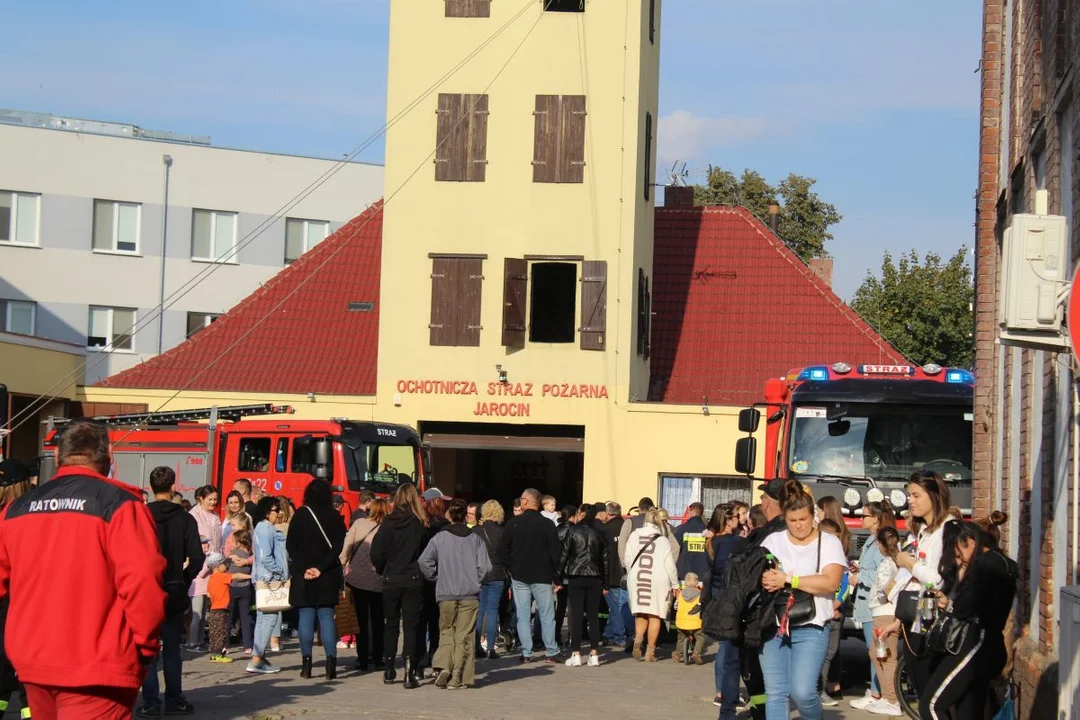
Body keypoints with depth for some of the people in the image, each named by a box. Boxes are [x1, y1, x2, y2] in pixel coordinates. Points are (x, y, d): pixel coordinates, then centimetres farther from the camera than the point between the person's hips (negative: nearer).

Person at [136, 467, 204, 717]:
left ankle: (151, 702, 0)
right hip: (173, 593, 1)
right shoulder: (185, 518, -3)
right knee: (172, 647, 11)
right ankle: (174, 701, 13)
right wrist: (183, 580, 8)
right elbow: (196, 558, -8)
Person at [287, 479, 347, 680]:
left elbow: (291, 546, -6)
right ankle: (331, 661, -3)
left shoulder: (300, 515, -3)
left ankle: (306, 664, 1)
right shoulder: (335, 517, 0)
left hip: (303, 576, -1)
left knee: (306, 617, 4)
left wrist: (303, 569, -8)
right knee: (327, 617, 6)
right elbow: (338, 547, -7)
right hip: (328, 576, 1)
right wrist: (321, 568, -10)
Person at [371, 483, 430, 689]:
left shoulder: (388, 522, -6)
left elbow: (376, 551, -7)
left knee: (391, 625, 15)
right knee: (411, 626, 1)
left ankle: (388, 670, 19)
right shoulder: (420, 525, -6)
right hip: (414, 581, -1)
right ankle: (410, 672, -7)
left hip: (391, 581, 1)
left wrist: (381, 569, 10)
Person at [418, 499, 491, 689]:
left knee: (446, 632, 13)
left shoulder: (439, 538, -1)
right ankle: (459, 676, -2)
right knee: (464, 635, 4)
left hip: (446, 594, 0)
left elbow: (424, 562, -8)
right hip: (470, 595, 0)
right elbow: (485, 566, -4)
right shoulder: (476, 539, 1)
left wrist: (438, 579, 6)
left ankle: (443, 666, -7)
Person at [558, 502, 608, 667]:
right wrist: (604, 582, 14)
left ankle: (576, 654, -4)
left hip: (576, 578, -3)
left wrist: (558, 576, 1)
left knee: (576, 616, -2)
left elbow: (563, 555, -4)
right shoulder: (599, 534, 6)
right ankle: (594, 654, 3)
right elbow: (605, 558, 8)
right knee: (593, 616, 5)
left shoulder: (573, 531, -4)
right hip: (595, 579, 3)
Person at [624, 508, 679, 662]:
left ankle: (638, 637, -14)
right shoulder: (662, 541, -5)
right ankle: (650, 652, 6)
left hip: (637, 580, 2)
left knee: (640, 614, 14)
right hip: (657, 581, -2)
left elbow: (627, 559, 4)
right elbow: (670, 565, -3)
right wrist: (675, 584, 10)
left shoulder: (634, 536, 0)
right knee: (654, 616, 6)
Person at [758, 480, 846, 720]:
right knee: (775, 693, 2)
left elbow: (830, 582, -12)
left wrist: (788, 579, -16)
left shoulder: (829, 543, 2)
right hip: (774, 625, 3)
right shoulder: (773, 541, 12)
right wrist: (765, 579, -18)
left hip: (811, 628, -3)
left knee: (802, 691, -13)